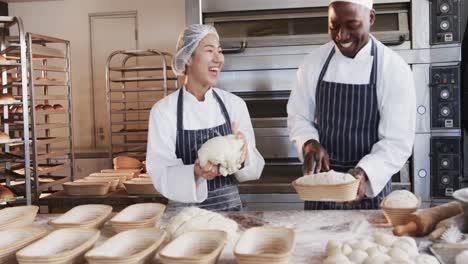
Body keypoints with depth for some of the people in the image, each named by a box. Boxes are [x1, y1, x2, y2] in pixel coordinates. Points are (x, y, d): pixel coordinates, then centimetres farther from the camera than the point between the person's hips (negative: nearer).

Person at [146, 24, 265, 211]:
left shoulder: (235, 104, 1)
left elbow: (254, 166, 1)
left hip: (230, 207, 2)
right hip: (185, 212, -2)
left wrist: (242, 154, -20)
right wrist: (194, 173, -25)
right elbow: (160, 173, -8)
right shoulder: (163, 110, -6)